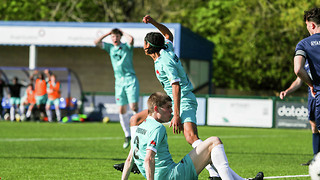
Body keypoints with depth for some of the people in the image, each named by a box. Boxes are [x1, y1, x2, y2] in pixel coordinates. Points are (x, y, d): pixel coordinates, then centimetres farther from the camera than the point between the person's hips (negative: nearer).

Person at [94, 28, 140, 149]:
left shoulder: (126, 47, 1)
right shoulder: (110, 48, 13)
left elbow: (131, 39, -21)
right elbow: (96, 42, 4)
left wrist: (122, 32, -4)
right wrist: (108, 33, 4)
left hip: (130, 80, -4)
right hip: (119, 82, 4)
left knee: (133, 107, -16)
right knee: (122, 110, 1)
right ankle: (128, 135, 10)